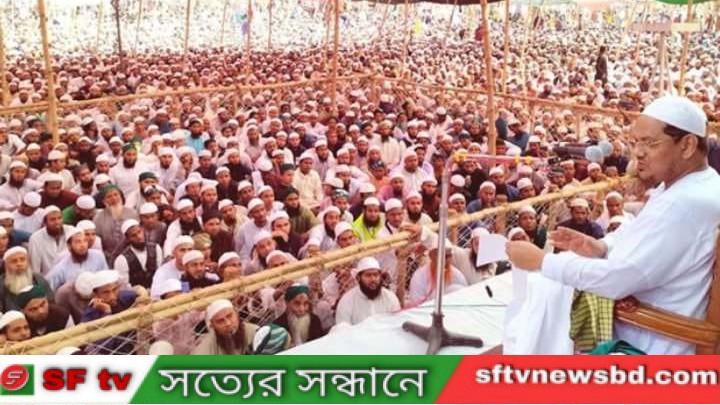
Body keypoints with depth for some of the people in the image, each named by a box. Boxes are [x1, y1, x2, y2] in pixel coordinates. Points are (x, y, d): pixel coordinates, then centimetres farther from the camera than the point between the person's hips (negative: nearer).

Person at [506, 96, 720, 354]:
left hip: (648, 345, -10)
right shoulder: (679, 185, 6)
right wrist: (600, 247, -8)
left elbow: (618, 278, -29)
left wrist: (541, 260, -20)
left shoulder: (687, 204, -28)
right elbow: (637, 237, 15)